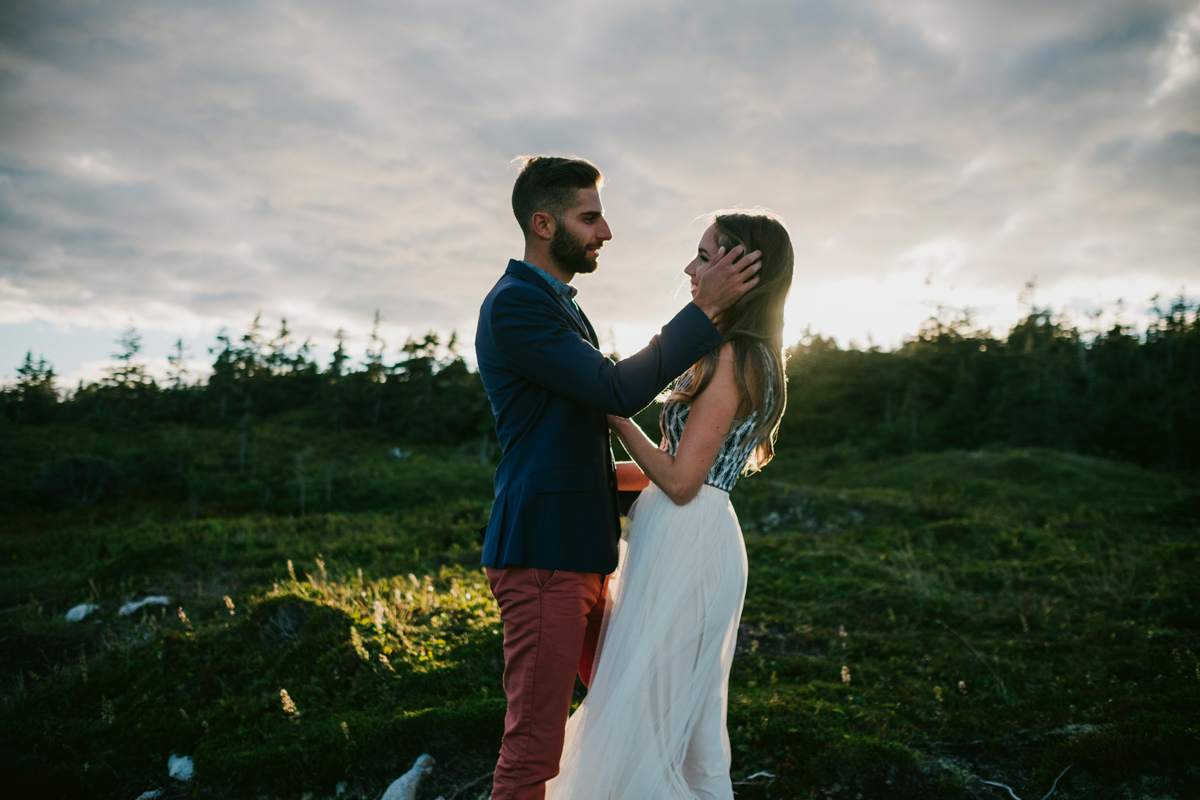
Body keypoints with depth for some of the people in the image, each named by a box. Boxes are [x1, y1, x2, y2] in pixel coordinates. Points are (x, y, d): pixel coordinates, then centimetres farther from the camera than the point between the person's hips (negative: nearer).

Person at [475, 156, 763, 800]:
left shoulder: (558, 304, 19)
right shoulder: (513, 303, -14)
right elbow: (618, 391, -21)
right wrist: (705, 307, -16)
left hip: (580, 553, 10)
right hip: (542, 554, -10)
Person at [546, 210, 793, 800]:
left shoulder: (731, 358, -16)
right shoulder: (752, 357, 14)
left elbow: (681, 481, -19)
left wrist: (617, 416, -8)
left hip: (685, 544, -10)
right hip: (701, 536, 10)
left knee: (641, 714, 0)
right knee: (692, 721, 18)